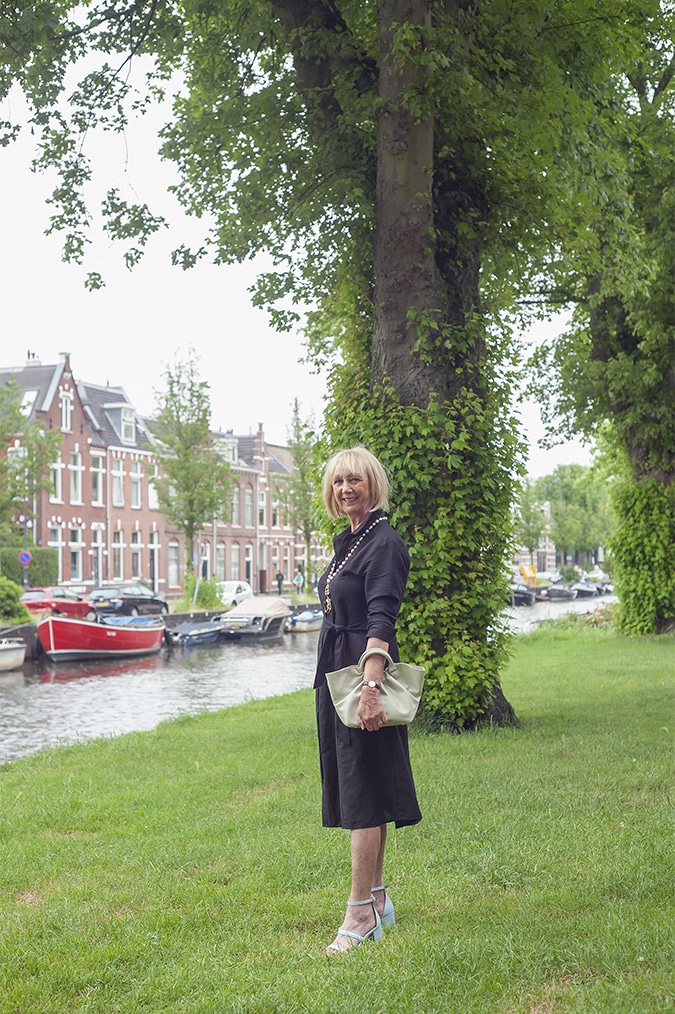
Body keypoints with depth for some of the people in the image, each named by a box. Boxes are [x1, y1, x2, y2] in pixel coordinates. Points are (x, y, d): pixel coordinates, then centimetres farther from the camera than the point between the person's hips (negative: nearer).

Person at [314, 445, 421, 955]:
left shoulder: (384, 542, -13)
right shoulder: (347, 541, 16)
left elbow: (381, 621, -22)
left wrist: (370, 686, -31)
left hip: (364, 673, -10)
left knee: (363, 791, -8)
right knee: (356, 789, 14)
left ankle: (361, 914, -4)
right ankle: (377, 899, 23)